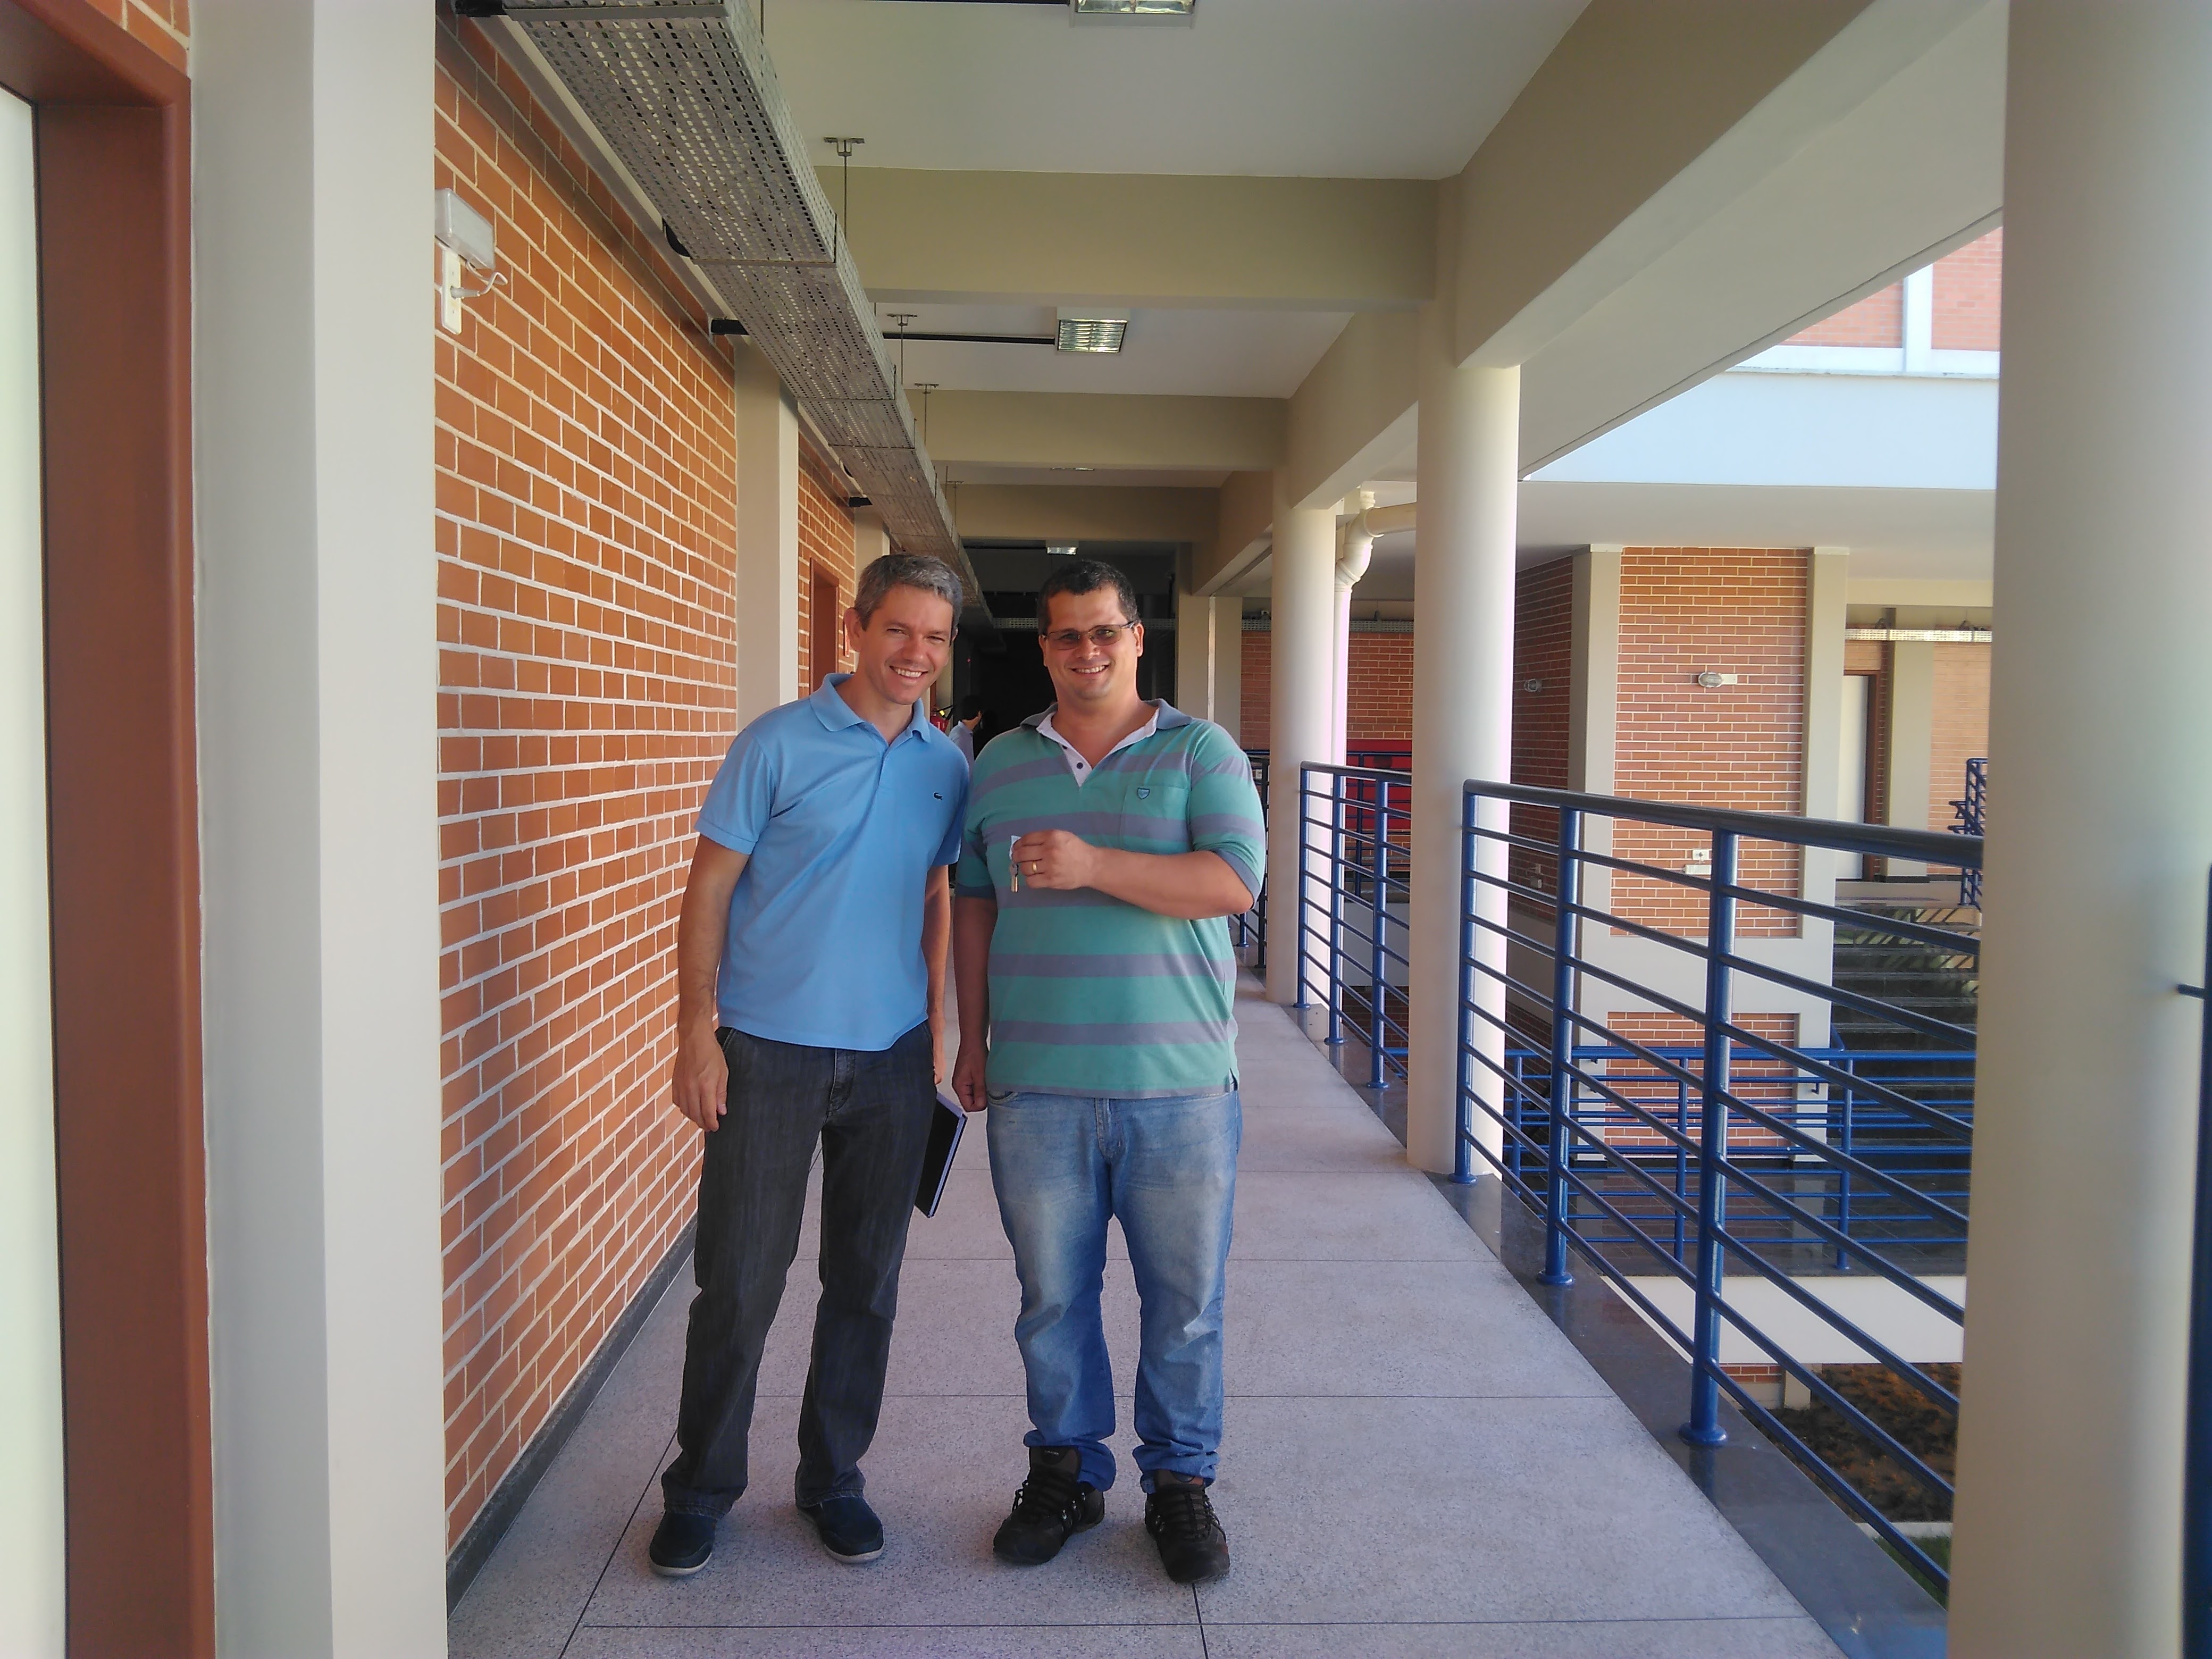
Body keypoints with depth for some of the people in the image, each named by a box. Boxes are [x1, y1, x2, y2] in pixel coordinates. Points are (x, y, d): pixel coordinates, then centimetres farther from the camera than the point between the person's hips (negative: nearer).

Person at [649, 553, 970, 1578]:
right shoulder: (777, 745, -6)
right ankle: (700, 1490, 23)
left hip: (892, 1059, 4)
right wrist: (697, 1032, -11)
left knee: (865, 1283, 13)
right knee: (738, 1282, 4)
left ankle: (833, 1479, 30)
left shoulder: (947, 767, 6)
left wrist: (937, 1030, 11)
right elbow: (710, 890, -6)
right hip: (770, 1050, -4)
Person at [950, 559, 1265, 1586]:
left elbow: (1235, 883, -13)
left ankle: (1180, 1482, 27)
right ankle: (1066, 1472, 31)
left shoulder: (1202, 753, 1)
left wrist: (1094, 866, -22)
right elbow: (973, 905, 15)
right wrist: (971, 1038, 10)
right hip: (1036, 1087, 2)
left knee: (1185, 1300, 8)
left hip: (1178, 1085, -2)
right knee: (1052, 1295, 12)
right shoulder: (999, 764, 11)